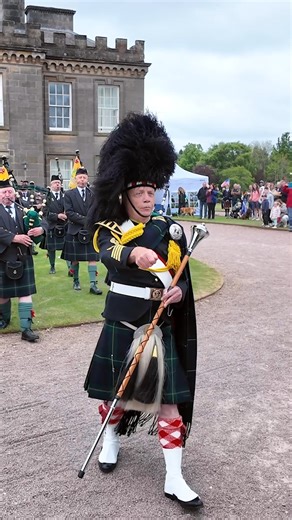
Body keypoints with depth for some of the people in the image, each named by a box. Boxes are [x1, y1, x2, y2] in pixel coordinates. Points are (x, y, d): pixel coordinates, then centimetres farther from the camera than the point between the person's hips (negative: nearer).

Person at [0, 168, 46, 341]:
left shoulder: (23, 209, 6)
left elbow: (41, 221, 4)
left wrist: (40, 228, -18)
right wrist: (15, 238, -27)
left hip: (23, 256, 2)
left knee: (25, 291, -1)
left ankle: (26, 328, 0)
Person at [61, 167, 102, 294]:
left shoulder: (93, 193, 6)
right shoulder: (69, 194, 0)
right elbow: (69, 212, -9)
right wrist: (85, 220, -16)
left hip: (91, 231, 1)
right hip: (75, 231, -1)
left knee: (93, 258, -4)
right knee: (74, 259, 7)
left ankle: (93, 284, -4)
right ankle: (76, 281, 23)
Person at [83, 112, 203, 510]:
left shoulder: (170, 229, -1)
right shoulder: (110, 229, -6)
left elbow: (180, 278, 3)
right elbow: (109, 254, -31)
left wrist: (178, 293, -21)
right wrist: (135, 254, -53)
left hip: (160, 328, 1)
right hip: (120, 326, 0)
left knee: (169, 400, 1)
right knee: (114, 390, 18)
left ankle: (174, 480, 13)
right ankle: (111, 442, 48)